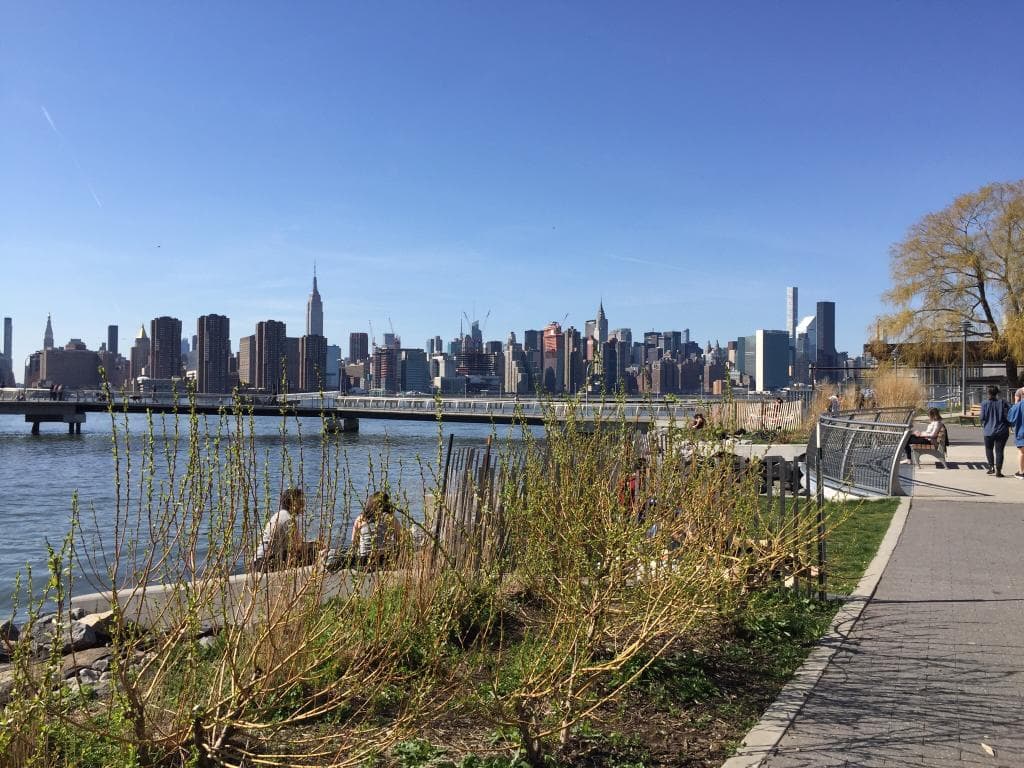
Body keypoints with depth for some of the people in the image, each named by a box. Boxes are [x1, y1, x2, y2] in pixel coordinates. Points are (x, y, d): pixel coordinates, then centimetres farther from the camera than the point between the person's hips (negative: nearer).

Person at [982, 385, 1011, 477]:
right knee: (999, 450, 4)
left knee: (989, 449, 19)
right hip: (1002, 431, 0)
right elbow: (1007, 416, -7)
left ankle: (991, 467, 7)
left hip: (989, 431, 0)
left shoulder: (985, 404, -7)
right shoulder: (1003, 403, -7)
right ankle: (998, 471, 0)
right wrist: (1008, 426, 9)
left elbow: (982, 417, -5)